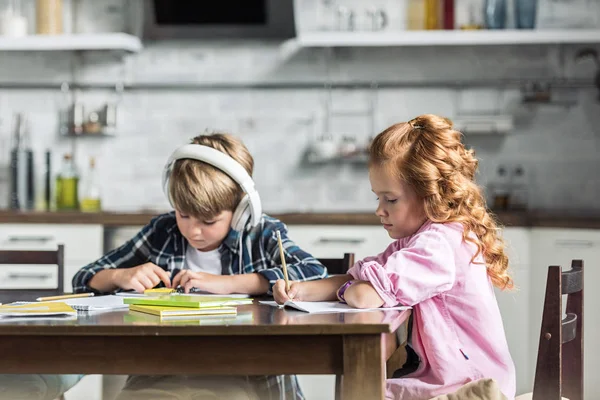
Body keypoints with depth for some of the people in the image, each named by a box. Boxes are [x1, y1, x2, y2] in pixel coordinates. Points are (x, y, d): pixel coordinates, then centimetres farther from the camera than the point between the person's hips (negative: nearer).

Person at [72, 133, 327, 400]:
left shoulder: (262, 234, 1)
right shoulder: (162, 232, 9)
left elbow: (315, 273, -19)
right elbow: (85, 280, 18)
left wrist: (228, 283, -18)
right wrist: (120, 276, -6)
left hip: (245, 375, -1)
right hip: (164, 373, 1)